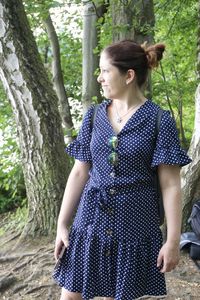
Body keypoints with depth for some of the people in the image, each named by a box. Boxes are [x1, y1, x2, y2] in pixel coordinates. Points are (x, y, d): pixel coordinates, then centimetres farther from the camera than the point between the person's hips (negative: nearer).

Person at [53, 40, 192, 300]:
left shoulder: (160, 120, -8)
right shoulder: (94, 116, 4)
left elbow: (171, 184, -8)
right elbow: (79, 172, 5)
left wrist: (173, 240, -11)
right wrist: (62, 224, 3)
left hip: (134, 225, -3)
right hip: (91, 220, 4)